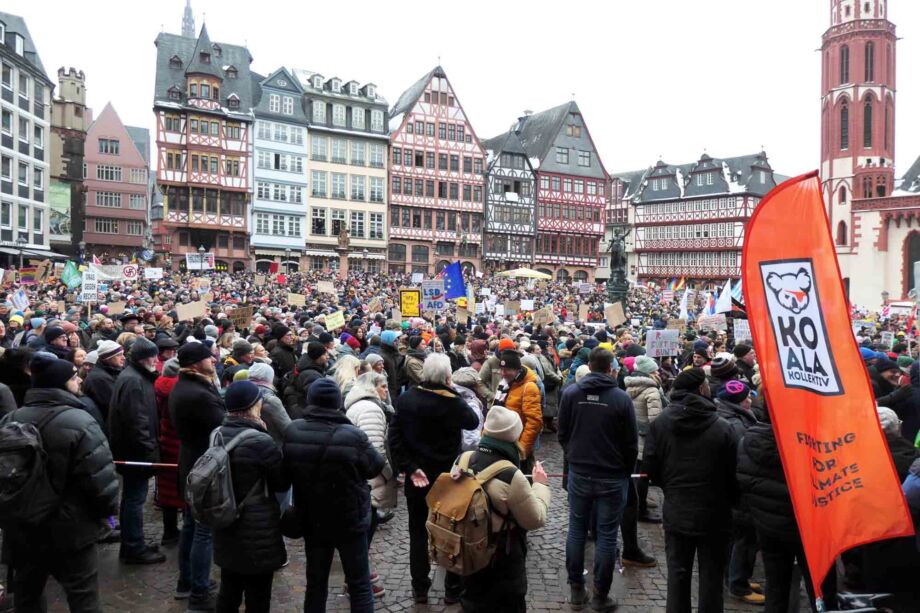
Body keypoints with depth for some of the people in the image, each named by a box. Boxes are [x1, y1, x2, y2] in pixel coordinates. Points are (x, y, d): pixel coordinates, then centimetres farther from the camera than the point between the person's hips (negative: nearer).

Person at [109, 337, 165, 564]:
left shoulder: (136, 377, 14)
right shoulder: (133, 381, -19)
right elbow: (136, 420, -25)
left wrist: (150, 447, 19)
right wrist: (149, 450, -22)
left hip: (132, 449, 11)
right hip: (136, 450, -11)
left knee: (132, 497, 17)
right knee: (135, 498, -2)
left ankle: (132, 545, 27)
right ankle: (134, 548, 7)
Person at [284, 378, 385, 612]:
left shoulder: (292, 432, -12)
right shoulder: (352, 437, -26)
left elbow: (286, 472, 6)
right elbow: (376, 466, -8)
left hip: (310, 520, 4)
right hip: (349, 520, -4)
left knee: (315, 583, 19)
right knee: (359, 585, 12)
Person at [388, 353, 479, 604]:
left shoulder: (406, 399, -8)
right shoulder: (452, 402, -18)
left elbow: (395, 437, -11)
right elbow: (473, 421, 1)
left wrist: (409, 468, -9)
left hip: (417, 476, 3)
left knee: (418, 532, 16)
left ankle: (419, 589, 23)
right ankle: (453, 589, 23)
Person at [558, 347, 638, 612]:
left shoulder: (570, 392, -6)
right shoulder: (621, 398, -14)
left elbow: (562, 433, 2)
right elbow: (631, 442, -6)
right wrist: (626, 471, 10)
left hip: (578, 474, 3)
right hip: (612, 477, -3)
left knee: (577, 530, 14)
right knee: (606, 536, 7)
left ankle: (576, 590, 23)